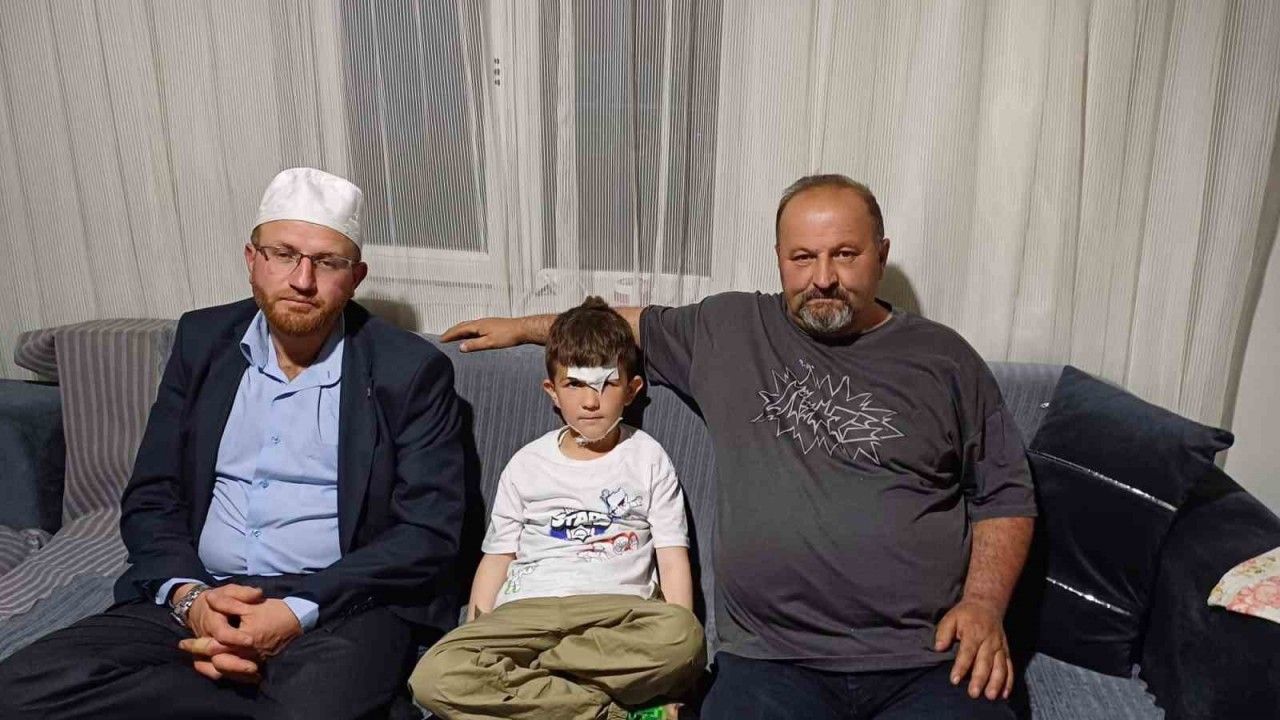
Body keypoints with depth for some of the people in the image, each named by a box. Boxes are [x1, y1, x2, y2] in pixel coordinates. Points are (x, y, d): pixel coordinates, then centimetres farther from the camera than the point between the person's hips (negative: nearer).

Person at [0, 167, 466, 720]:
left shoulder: (411, 370, -4)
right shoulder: (202, 339, 9)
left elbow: (428, 532, -8)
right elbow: (149, 497, 10)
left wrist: (298, 612, -17)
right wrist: (189, 596, -10)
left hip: (341, 605, -5)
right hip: (199, 599, 5)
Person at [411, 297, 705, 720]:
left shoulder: (647, 458, 12)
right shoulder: (527, 464, 16)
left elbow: (673, 558, 6)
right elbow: (497, 558, 16)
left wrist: (676, 648, -8)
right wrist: (475, 636, 0)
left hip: (619, 612, -1)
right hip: (526, 613, 1)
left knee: (682, 635, -35)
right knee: (435, 676, -27)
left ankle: (512, 681, -23)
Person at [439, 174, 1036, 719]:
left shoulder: (945, 359, 9)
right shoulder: (729, 329, 12)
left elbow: (1006, 498, 13)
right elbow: (638, 324, 29)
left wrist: (983, 605, -2)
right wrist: (523, 327, 35)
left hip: (931, 659, 1)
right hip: (774, 663, 0)